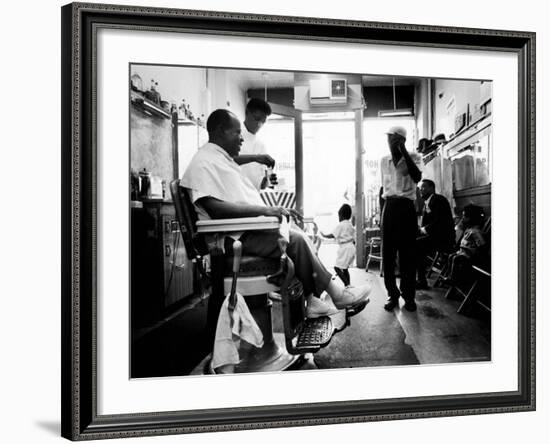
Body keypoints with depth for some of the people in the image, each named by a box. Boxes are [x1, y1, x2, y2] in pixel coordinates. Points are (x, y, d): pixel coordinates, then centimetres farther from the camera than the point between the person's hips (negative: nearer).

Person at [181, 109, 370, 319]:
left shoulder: (223, 159, 21)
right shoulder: (203, 163, -13)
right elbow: (214, 207, -27)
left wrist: (274, 211, 12)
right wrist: (264, 210, -29)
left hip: (246, 229, 11)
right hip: (232, 238, -11)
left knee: (297, 234, 1)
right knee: (294, 239, -19)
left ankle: (311, 300, -3)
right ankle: (335, 294, -5)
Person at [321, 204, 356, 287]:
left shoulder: (341, 225, -10)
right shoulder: (351, 225, 14)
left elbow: (332, 235, -15)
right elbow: (354, 240, 17)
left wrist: (324, 235, 1)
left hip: (344, 248, -9)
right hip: (351, 247, 9)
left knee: (337, 267, -9)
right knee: (345, 268, 16)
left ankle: (347, 285, -17)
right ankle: (348, 286, 16)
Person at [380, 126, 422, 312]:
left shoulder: (413, 157, -1)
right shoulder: (383, 161, 12)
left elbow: (417, 178, -20)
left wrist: (403, 151, -20)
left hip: (406, 207, -3)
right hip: (389, 207, 4)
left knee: (407, 254, -2)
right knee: (387, 253, 1)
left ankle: (409, 296, 7)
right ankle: (392, 294, 9)